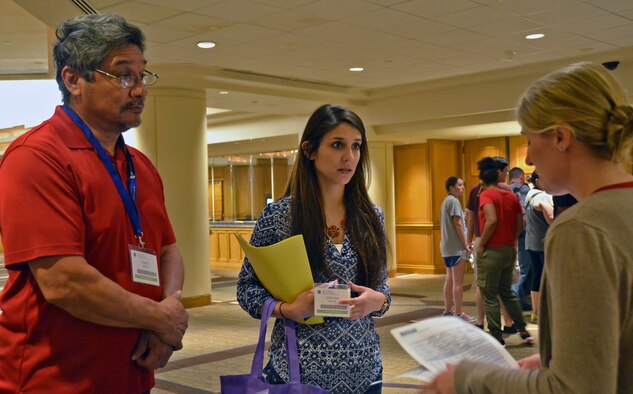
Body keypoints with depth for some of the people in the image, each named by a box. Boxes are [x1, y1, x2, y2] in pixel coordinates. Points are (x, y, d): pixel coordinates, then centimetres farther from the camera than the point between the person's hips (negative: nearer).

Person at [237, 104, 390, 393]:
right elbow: (247, 288, -2)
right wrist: (287, 309, -20)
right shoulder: (278, 215, -9)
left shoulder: (371, 217, 2)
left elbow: (381, 286, 10)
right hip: (299, 370, -3)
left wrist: (377, 301, -12)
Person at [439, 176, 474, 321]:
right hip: (456, 247, -10)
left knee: (450, 279, 14)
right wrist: (466, 245, -13)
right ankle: (458, 314, -3)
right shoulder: (454, 201, -13)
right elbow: (458, 225, -17)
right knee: (458, 281, -6)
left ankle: (448, 310, 21)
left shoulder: (446, 201, 17)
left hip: (447, 246, 10)